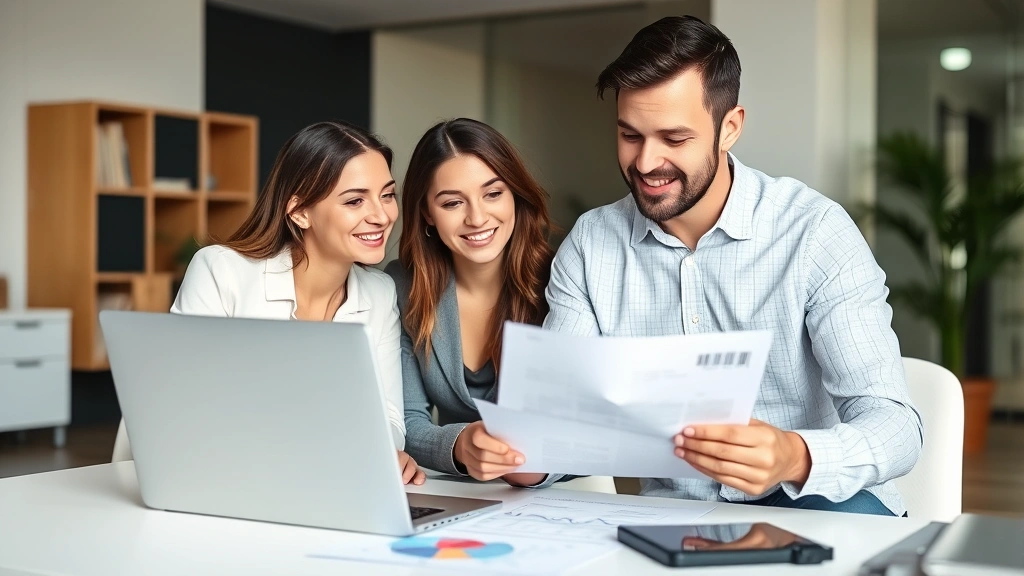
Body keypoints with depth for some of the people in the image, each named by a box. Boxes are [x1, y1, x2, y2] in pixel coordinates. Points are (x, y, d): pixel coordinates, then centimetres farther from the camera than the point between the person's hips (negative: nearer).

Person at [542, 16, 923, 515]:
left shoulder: (815, 232, -11)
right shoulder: (589, 245, 1)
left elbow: (894, 424, -17)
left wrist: (796, 459, -40)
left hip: (806, 500, -4)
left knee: (854, 514, -36)